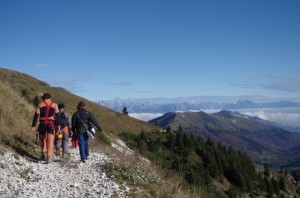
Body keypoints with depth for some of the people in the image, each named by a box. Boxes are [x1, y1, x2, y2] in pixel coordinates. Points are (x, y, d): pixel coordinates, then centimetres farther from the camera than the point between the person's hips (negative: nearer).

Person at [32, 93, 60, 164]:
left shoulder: (40, 105, 4)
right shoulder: (54, 105, 6)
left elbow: (36, 116, -2)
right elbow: (57, 116, 5)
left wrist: (33, 126, -1)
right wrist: (58, 125, 13)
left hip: (42, 124, 1)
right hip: (51, 124, 0)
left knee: (42, 139, 21)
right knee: (50, 142, -4)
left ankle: (43, 154, 21)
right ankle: (48, 158, -15)